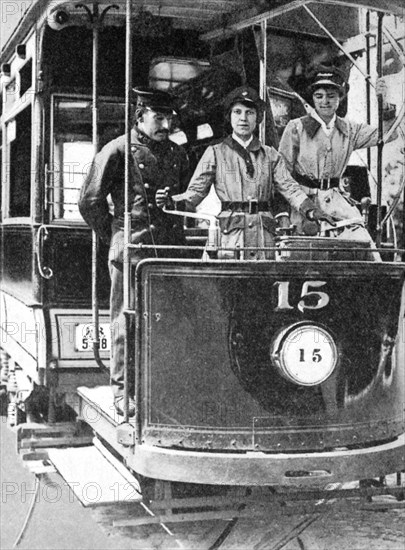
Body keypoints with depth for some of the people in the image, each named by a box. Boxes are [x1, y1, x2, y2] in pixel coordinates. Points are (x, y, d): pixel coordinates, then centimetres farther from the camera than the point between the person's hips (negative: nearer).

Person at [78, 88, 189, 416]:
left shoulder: (177, 154, 15)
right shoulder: (118, 151, -2)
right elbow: (90, 202, 0)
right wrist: (115, 237, 4)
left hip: (171, 249, 5)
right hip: (132, 250, -5)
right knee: (127, 321, -1)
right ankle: (123, 392, 7)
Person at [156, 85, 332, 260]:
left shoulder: (270, 155, 16)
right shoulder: (215, 153, 9)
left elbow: (288, 187, 8)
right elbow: (196, 191, 4)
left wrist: (311, 210, -8)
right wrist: (172, 200, -16)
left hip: (264, 232, 2)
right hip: (230, 232, -2)